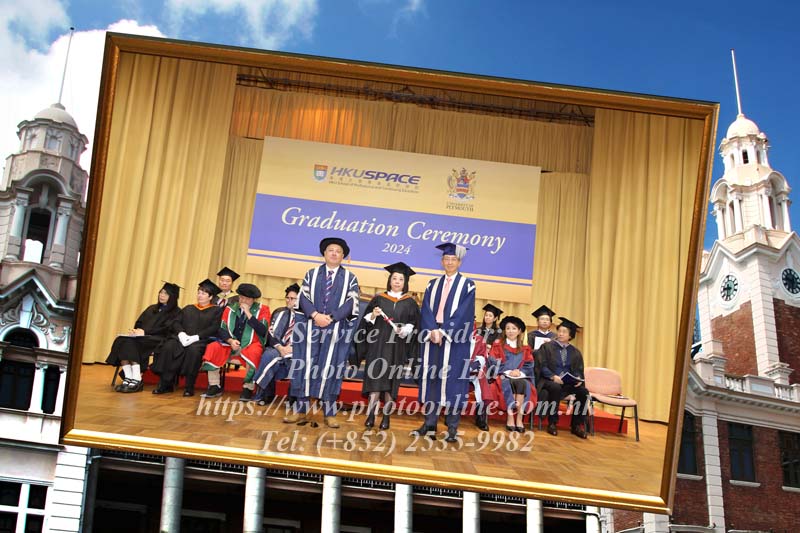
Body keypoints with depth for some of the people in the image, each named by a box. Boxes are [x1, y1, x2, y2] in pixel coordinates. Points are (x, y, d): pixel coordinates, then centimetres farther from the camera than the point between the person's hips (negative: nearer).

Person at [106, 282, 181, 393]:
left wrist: (145, 332, -17)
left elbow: (166, 329, -9)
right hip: (143, 337, 6)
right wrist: (136, 330, -4)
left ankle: (137, 381, -36)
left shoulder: (175, 312, 5)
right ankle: (128, 379, -32)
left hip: (158, 340, -6)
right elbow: (139, 322, 21)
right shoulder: (152, 308, 27)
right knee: (121, 341, -25)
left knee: (131, 342, -33)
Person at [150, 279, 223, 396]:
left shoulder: (216, 310, 11)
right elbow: (176, 322, 14)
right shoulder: (188, 308, 26)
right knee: (168, 346, -28)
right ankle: (165, 384, -25)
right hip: (183, 338, 4)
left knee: (193, 350, -38)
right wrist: (181, 333, -10)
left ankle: (189, 387, -30)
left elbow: (214, 328, -5)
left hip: (201, 340, -4)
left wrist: (195, 337, -17)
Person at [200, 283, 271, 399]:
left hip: (251, 345, -3)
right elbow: (221, 330, 5)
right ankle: (215, 386, -14)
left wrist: (248, 313, -17)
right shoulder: (231, 308, 7)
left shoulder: (262, 309, -2)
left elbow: (262, 331, -16)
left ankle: (248, 389, -24)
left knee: (253, 353, -38)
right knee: (212, 348, -22)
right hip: (231, 344, 4)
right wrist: (230, 340, -15)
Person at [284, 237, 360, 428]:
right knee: (305, 367, 0)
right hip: (310, 327, 1)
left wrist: (331, 317, -15)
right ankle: (300, 411, 4)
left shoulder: (350, 278, 8)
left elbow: (350, 303, -3)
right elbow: (303, 297, 2)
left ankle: (329, 413, 5)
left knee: (329, 369, 0)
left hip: (336, 329, -1)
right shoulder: (311, 274, 12)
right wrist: (315, 314, -15)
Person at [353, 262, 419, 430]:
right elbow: (366, 320, 7)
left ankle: (386, 416, 5)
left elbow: (413, 324, 2)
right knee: (375, 379, -8)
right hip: (377, 344, 0)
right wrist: (373, 316, -14)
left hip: (397, 347, 0)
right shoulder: (379, 299, 7)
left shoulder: (410, 302, 6)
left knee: (390, 381, 1)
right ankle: (371, 415, -9)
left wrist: (404, 330, -16)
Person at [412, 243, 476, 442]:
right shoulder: (433, 285, 15)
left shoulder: (467, 285, 3)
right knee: (431, 379, 3)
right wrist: (432, 331, -12)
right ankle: (429, 425, 7)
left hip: (455, 339, -4)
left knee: (452, 380, -4)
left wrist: (443, 332, -14)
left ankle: (452, 428, 0)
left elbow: (463, 313, -7)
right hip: (432, 336, 4)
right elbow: (426, 310, 5)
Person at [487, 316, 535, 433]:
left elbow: (529, 364, 9)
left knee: (523, 384, -34)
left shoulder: (525, 348, 17)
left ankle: (519, 417, -38)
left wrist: (519, 371, -11)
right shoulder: (498, 344, 11)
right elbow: (493, 362, 0)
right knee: (510, 384, -36)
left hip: (520, 375, 2)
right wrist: (508, 372, -13)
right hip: (503, 375, -2)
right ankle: (510, 417, -38)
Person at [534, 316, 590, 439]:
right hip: (549, 381, -3)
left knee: (583, 391, -25)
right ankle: (552, 423, -25)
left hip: (569, 383, 3)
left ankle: (577, 425, -13)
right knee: (556, 388, -38)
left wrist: (578, 379, -12)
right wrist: (553, 376, -21)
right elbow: (542, 366, -4)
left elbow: (579, 370, 12)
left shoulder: (575, 352, 17)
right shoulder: (546, 347, 6)